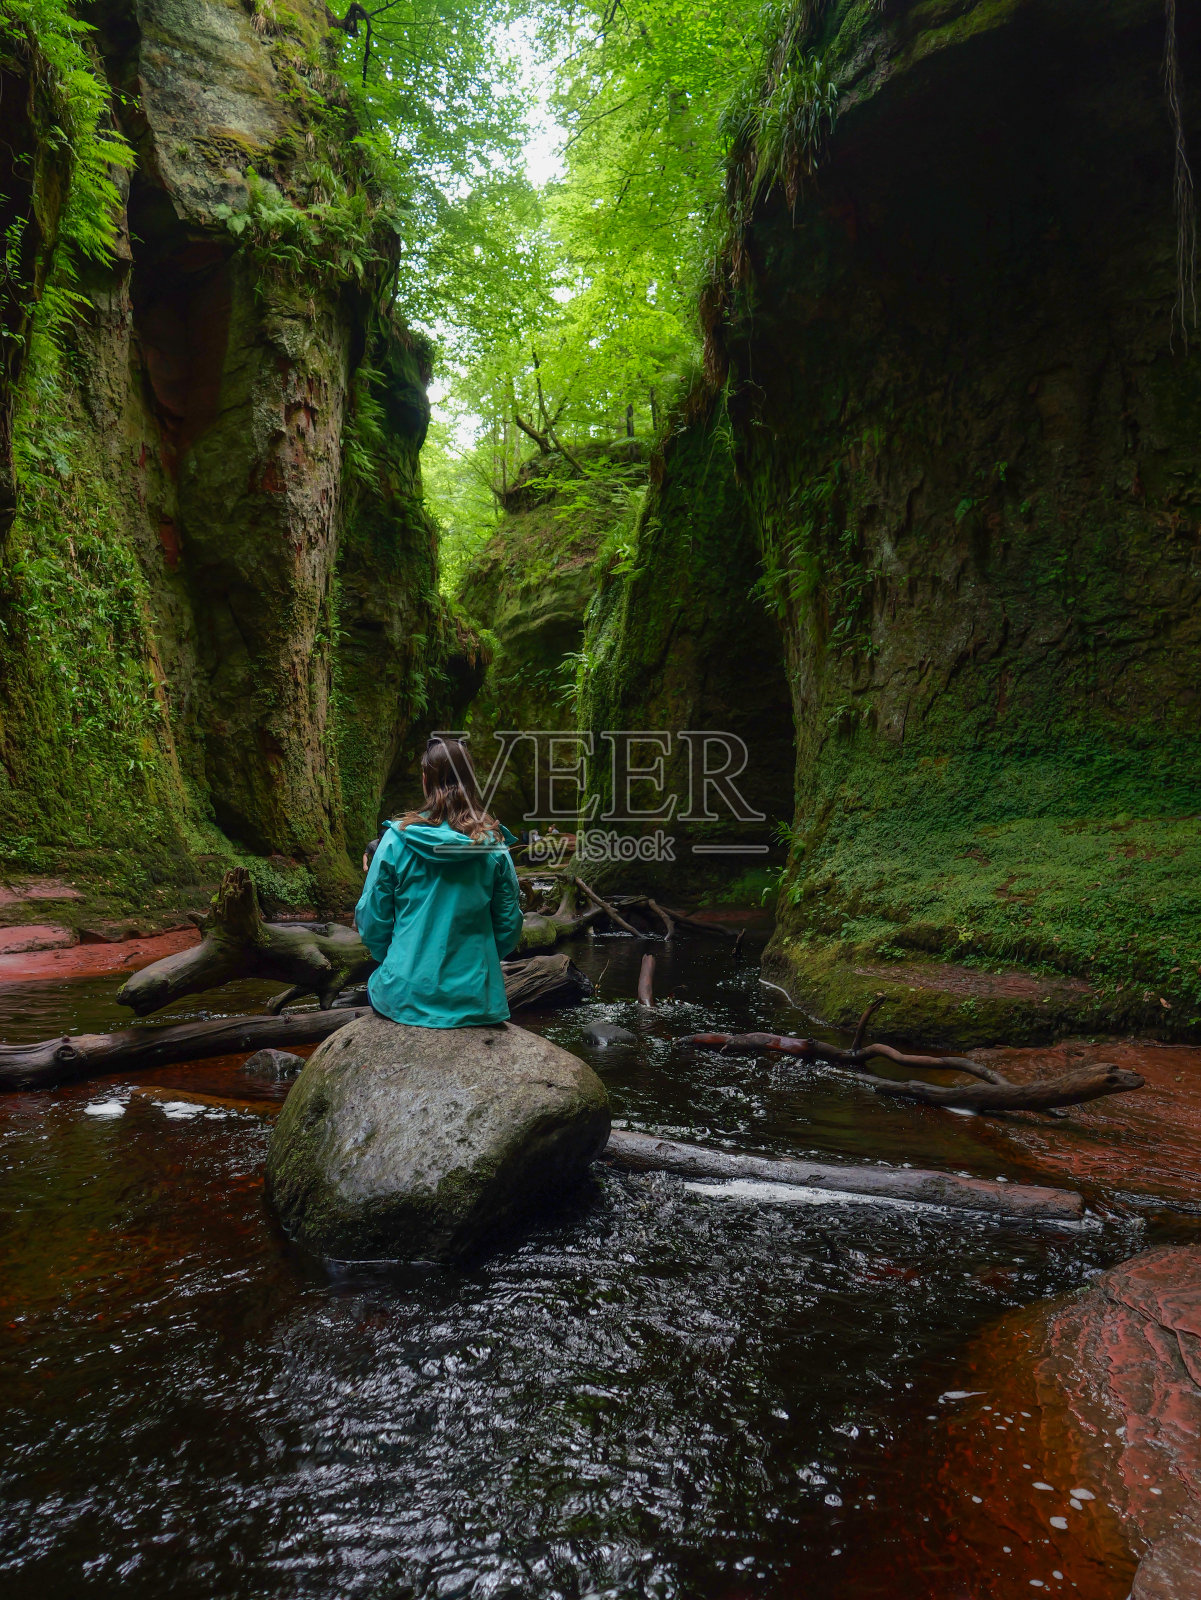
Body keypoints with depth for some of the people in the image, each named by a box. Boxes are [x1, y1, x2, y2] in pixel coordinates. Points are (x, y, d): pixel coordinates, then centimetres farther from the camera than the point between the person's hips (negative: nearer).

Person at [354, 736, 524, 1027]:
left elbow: (370, 923, -3)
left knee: (374, 984, 34)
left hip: (406, 995, 0)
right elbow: (509, 929, 0)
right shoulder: (493, 844, -6)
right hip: (475, 1001, 0)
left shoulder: (396, 839, -9)